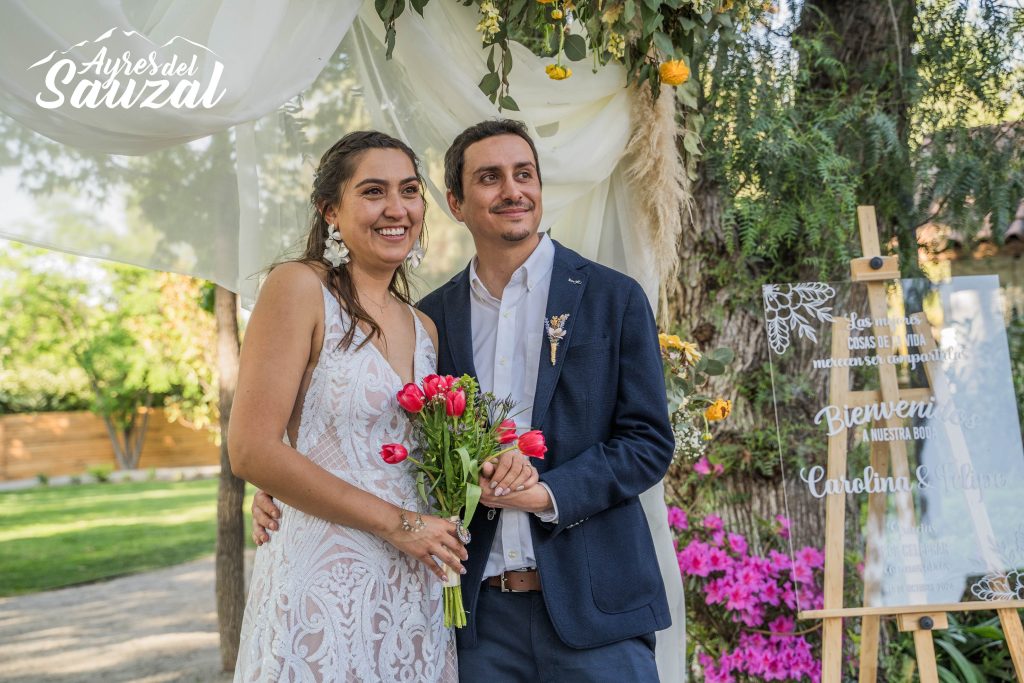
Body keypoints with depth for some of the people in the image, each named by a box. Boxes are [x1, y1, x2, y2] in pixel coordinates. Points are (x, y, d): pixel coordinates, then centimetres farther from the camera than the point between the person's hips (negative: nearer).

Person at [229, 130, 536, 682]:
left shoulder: (424, 329, 12)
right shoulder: (299, 288, -8)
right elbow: (252, 450, -15)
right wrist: (396, 522, -13)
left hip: (415, 591, 6)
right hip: (323, 589, -6)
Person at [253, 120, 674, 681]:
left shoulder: (614, 298, 1)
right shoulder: (432, 317, 8)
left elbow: (649, 442, -2)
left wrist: (547, 493, -15)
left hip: (593, 609, -2)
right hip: (480, 613, 2)